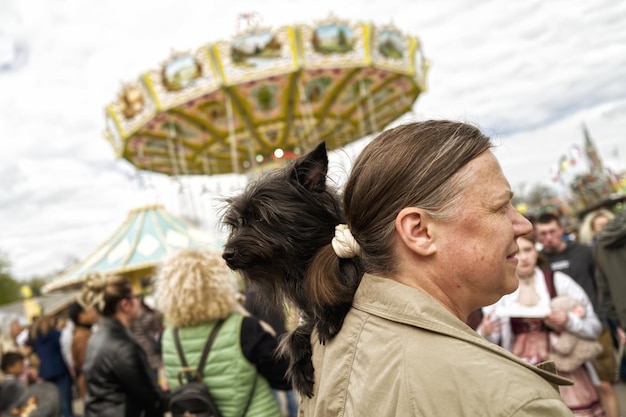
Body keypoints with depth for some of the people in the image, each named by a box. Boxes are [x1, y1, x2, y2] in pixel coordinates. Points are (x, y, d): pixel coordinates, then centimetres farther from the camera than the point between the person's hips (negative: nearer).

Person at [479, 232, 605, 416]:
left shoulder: (559, 282, -2)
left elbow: (595, 327, 1)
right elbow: (492, 341, 5)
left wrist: (568, 321, -16)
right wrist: (484, 333, -16)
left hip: (563, 372, 0)